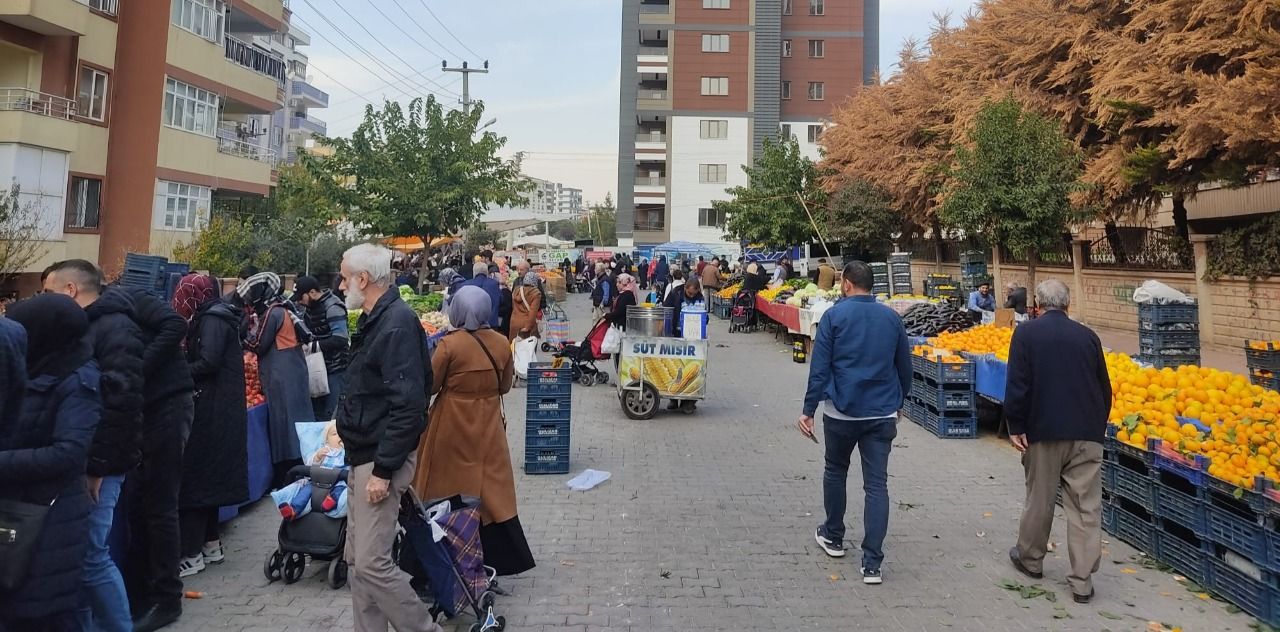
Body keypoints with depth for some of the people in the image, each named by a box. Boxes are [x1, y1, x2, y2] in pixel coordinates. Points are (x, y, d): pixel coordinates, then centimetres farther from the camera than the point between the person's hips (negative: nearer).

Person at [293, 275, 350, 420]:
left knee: (332, 413, -6)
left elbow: (340, 340, -30)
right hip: (319, 366, 9)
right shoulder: (312, 306, 8)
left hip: (336, 369, -9)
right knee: (316, 408, 16)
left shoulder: (332, 307, -20)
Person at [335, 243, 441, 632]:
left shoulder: (397, 322, -19)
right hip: (363, 455, 10)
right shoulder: (374, 320, 13)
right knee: (358, 559, 15)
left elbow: (408, 404, -25)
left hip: (381, 458, -10)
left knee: (372, 563, -7)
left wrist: (383, 470, -24)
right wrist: (360, 461, 19)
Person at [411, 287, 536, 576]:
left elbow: (430, 386, -9)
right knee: (492, 489, 12)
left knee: (451, 491, 10)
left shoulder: (450, 344, -17)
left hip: (453, 429, -3)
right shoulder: (501, 343, -4)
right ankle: (505, 555, 18)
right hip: (489, 428, 4)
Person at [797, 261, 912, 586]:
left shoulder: (834, 315, -5)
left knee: (835, 471, 19)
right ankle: (872, 563, 0)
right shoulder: (891, 317, 6)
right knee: (877, 485, 2)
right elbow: (905, 367, 13)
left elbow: (819, 367, -9)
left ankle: (833, 537, 34)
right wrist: (898, 403, 27)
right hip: (882, 413, 2)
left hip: (842, 412, -2)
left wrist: (809, 410, -5)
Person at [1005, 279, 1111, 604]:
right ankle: (1082, 581, 7)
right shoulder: (1088, 335, 4)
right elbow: (1105, 388, 11)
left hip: (1044, 430, -2)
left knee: (1039, 499, 12)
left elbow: (1017, 383, -12)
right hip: (1087, 432, 2)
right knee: (1086, 506, 4)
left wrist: (1016, 425, -4)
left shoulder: (1026, 333, -6)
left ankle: (1030, 559, 30)